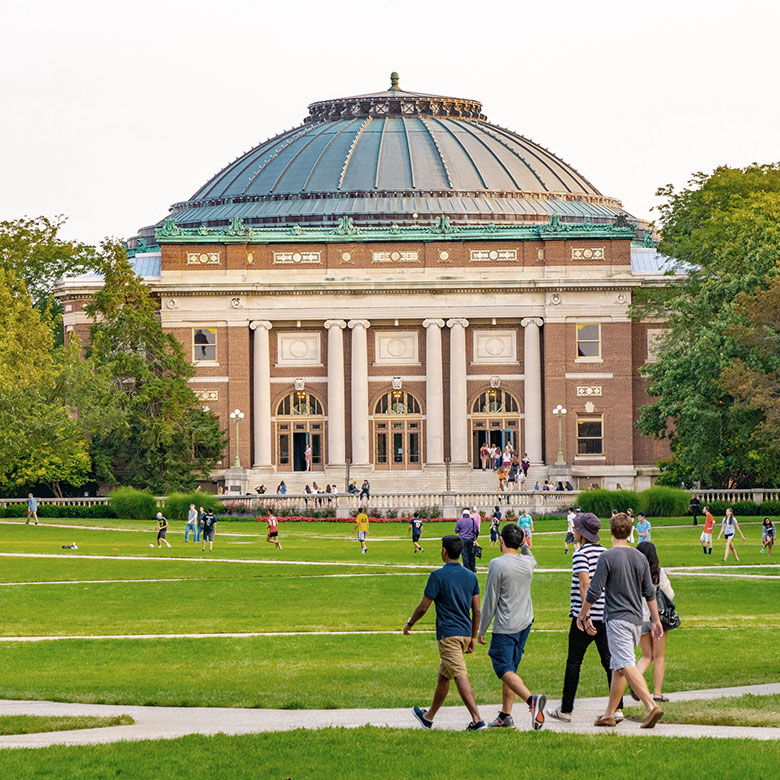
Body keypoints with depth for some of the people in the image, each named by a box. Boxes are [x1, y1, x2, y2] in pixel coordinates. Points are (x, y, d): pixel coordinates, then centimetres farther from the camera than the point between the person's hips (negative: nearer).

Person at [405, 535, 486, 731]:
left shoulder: (438, 575, -11)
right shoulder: (470, 576, 8)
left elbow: (423, 607, -8)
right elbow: (477, 610, 9)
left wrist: (409, 624, 9)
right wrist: (473, 637, 17)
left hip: (448, 634, -7)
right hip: (465, 633, 7)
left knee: (460, 676, -12)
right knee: (443, 676, 19)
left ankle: (477, 720, -23)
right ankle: (429, 717, 31)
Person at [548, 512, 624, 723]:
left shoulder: (581, 555, -12)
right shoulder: (606, 553, 10)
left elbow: (585, 585, -21)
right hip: (607, 615, 6)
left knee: (574, 662, 5)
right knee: (609, 661, 5)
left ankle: (566, 710, 12)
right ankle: (617, 708, -2)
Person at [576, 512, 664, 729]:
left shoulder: (607, 557, -10)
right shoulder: (640, 558, 8)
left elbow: (594, 591, -10)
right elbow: (649, 593, 11)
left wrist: (583, 615, 3)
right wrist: (656, 621, 17)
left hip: (617, 619, -7)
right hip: (636, 619, 7)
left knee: (627, 665, -14)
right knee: (617, 667, 14)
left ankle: (651, 706, -28)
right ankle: (609, 714, 18)